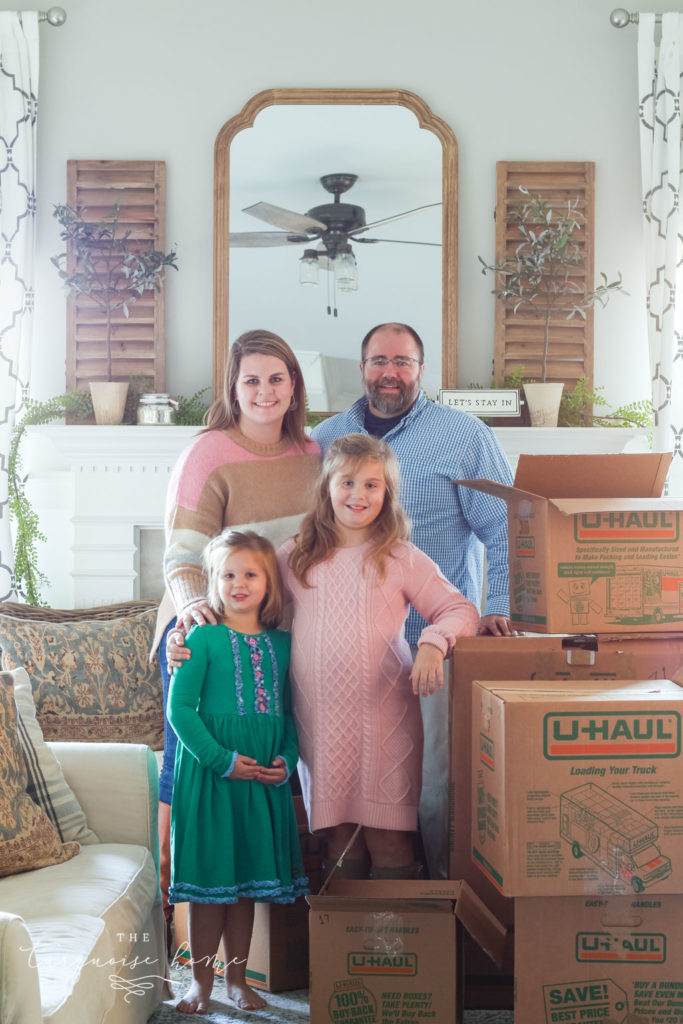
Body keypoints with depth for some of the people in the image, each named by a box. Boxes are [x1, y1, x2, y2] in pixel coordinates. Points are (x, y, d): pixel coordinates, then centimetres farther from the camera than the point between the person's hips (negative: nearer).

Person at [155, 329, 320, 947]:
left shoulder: (310, 454, 6)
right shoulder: (208, 456, -13)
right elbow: (182, 555, -18)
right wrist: (190, 603, -37)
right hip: (205, 632, -6)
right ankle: (171, 894, 14)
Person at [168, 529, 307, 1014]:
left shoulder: (281, 642, 7)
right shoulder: (203, 637, -6)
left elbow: (288, 711, 12)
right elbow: (179, 707, -10)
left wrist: (287, 759, -4)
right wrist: (221, 760, -17)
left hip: (266, 775, 4)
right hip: (210, 771, -4)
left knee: (248, 879, 12)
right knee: (208, 880, 3)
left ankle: (237, 978, 27)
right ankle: (202, 980, 18)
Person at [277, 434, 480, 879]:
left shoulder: (402, 559, 1)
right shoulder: (295, 557, 9)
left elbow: (460, 610, 0)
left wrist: (434, 642, -19)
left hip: (384, 714, -2)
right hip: (319, 718, 2)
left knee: (388, 836, -1)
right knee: (338, 833, 9)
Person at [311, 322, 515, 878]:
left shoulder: (464, 435, 2)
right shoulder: (327, 437, 13)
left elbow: (506, 528, -1)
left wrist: (499, 607, -13)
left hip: (434, 641, -4)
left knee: (432, 777, -3)